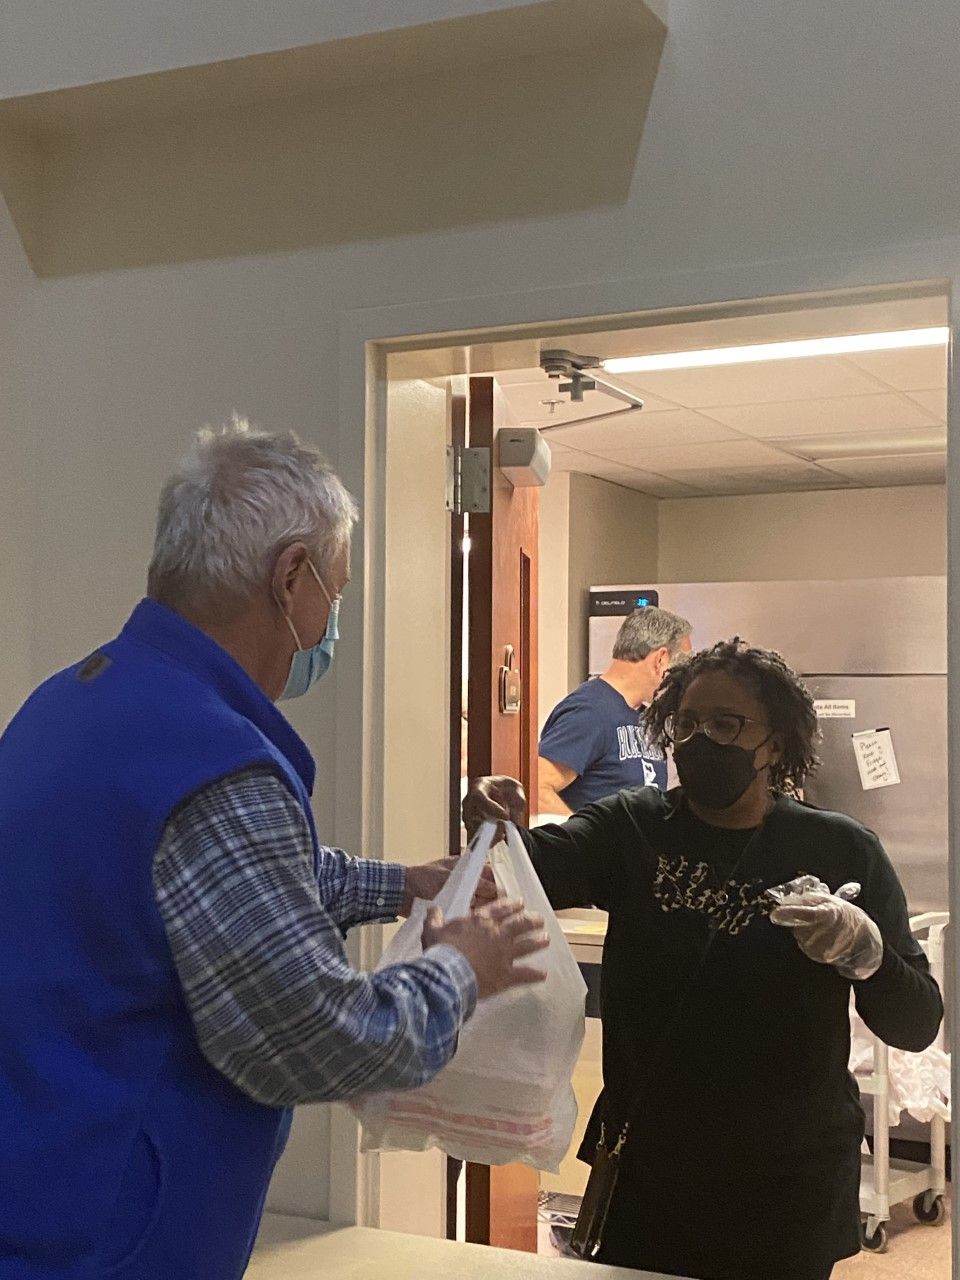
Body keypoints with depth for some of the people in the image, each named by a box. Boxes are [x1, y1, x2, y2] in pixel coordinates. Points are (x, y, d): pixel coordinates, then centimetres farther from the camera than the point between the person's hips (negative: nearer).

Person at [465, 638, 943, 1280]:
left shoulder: (841, 851, -5)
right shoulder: (634, 828, -1)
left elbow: (917, 1024, -7)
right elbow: (543, 863, -20)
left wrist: (860, 947, -26)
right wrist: (500, 829, -41)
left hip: (787, 1188, -1)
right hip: (647, 1172, 2)